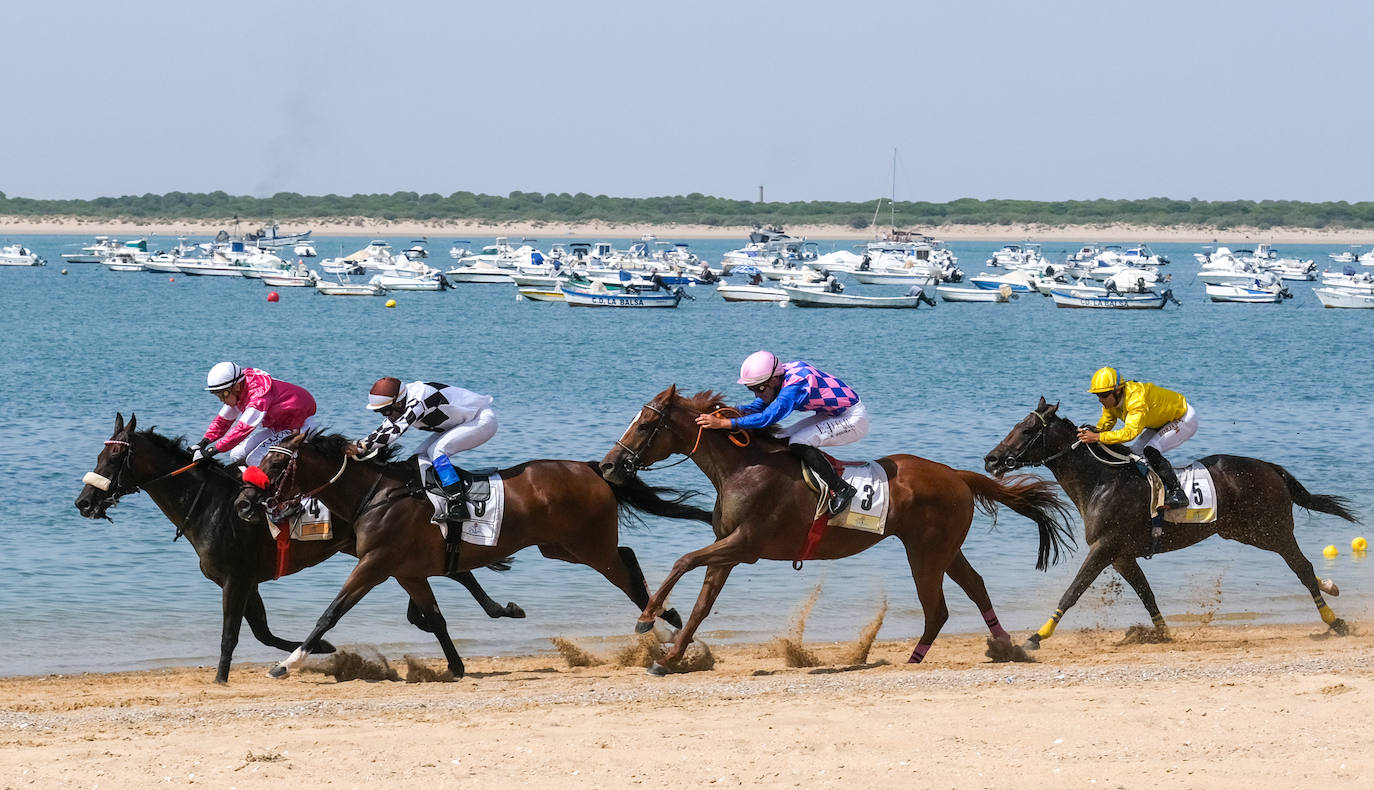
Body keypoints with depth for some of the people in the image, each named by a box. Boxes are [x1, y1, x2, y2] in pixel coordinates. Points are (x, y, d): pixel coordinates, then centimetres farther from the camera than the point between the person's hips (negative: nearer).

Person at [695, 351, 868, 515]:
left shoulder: (795, 385, -31)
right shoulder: (778, 377, -3)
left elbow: (769, 416, -39)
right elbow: (758, 407, 7)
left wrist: (723, 423, -40)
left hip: (853, 419, -10)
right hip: (832, 415, 10)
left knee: (799, 444, -24)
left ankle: (841, 489, -16)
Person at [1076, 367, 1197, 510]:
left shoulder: (1136, 398, -39)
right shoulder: (1110, 401, -11)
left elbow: (1130, 432, -48)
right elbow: (1103, 426, -3)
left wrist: (1097, 437, -52)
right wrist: (1088, 433, -26)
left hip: (1185, 419, -9)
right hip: (1161, 422, 9)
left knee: (1151, 451, -26)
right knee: (1134, 453, 0)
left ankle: (1178, 494, -21)